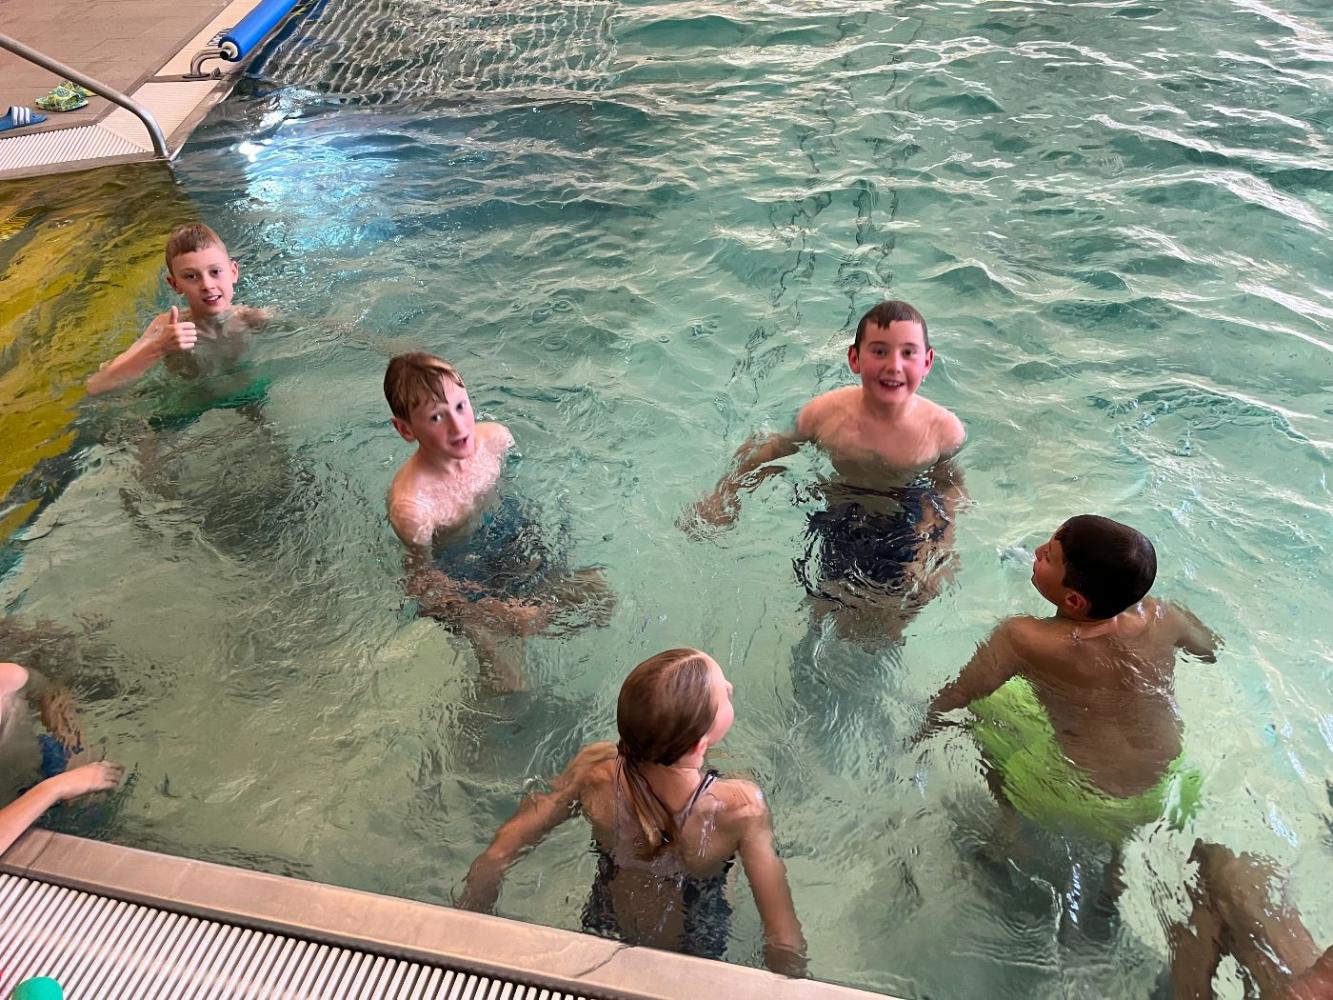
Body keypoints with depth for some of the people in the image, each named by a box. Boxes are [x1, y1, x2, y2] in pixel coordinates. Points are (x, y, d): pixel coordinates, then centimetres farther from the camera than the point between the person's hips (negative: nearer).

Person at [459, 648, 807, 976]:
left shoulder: (593, 770, -31)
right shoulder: (741, 807, -39)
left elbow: (493, 859, -20)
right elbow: (785, 944, -34)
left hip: (602, 936, 3)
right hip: (692, 967, -2)